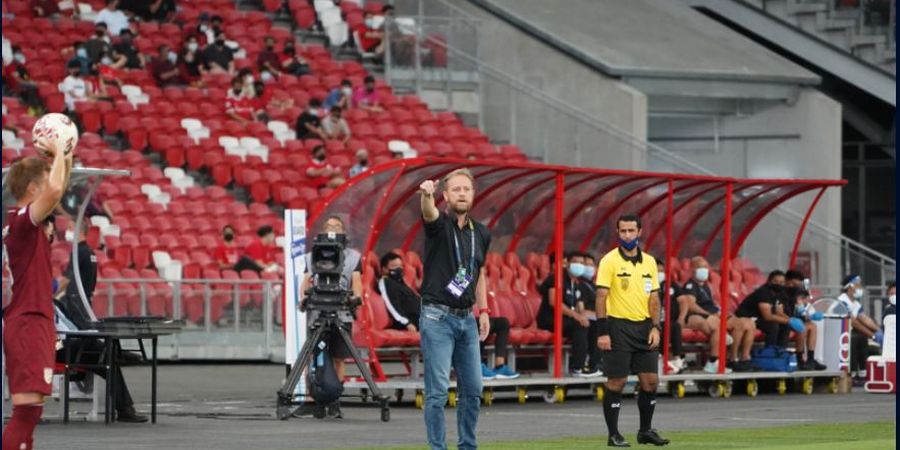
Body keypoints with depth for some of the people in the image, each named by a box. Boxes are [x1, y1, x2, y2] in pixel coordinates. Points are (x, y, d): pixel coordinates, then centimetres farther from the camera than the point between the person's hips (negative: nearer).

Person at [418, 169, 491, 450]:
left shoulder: (481, 234, 11)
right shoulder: (439, 224, -6)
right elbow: (429, 213, -30)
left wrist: (483, 310, 12)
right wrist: (426, 194, -53)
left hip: (467, 319, 6)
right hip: (437, 316, -6)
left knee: (472, 389, 8)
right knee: (438, 390, -7)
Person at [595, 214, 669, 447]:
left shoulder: (649, 262, 10)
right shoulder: (609, 261, -6)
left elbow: (654, 297, 12)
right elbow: (601, 297, -9)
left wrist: (655, 327, 1)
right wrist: (603, 332, -15)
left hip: (644, 327, 5)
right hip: (618, 326, -5)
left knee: (651, 381, 4)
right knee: (616, 382, -3)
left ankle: (646, 430, 19)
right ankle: (614, 435, 5)